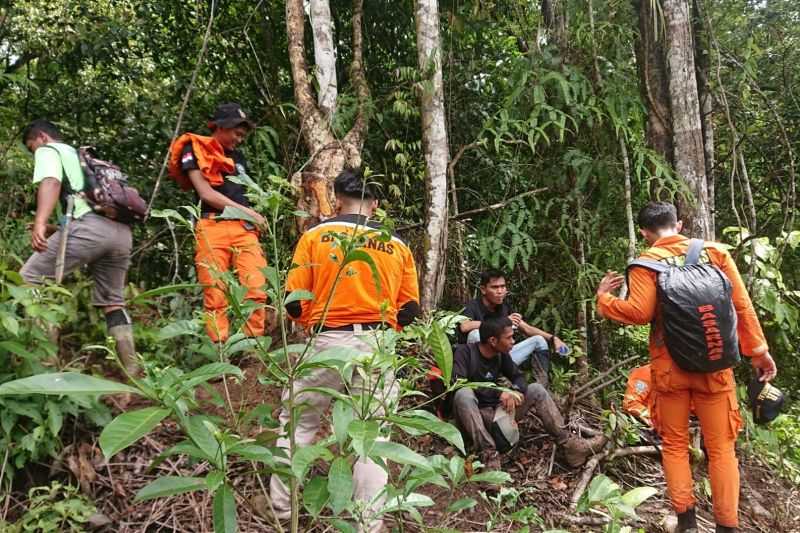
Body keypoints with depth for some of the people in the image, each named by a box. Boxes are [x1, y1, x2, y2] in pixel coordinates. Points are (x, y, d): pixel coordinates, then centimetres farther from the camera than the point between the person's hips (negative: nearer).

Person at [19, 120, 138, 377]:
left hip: (89, 226, -8)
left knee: (29, 281, 1)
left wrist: (40, 223, -23)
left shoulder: (48, 150, 15)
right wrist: (55, 230, 45)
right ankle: (132, 369, 13)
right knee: (113, 302, 17)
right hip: (121, 231, 8)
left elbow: (51, 183, -7)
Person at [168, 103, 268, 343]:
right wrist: (247, 211, -3)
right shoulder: (194, 150, 7)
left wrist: (254, 220, 5)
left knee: (257, 291, -9)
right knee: (216, 296, -7)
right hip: (212, 227, -5)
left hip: (244, 228, 5)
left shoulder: (238, 157, 26)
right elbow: (206, 193, -3)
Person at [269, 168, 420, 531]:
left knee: (297, 423, 16)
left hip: (327, 342, -1)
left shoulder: (315, 235, -1)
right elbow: (410, 309, 6)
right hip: (377, 347, 2)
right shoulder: (397, 245, 5)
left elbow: (293, 300, -3)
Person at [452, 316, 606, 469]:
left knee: (536, 390, -3)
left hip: (496, 411, 6)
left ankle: (569, 444, -8)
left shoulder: (501, 354, 3)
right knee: (464, 394, -37)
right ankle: (488, 453, -37)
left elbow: (518, 376, 13)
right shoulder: (464, 352, -15)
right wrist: (498, 393, -30)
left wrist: (517, 391, -13)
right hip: (473, 415, -6)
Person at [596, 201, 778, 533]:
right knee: (721, 447, 9)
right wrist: (758, 350, 8)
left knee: (675, 445, 13)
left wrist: (603, 299, 1)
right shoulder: (715, 252, 3)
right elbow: (742, 305, 2)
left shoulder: (646, 263, -5)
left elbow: (639, 312, -15)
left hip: (669, 366, -1)